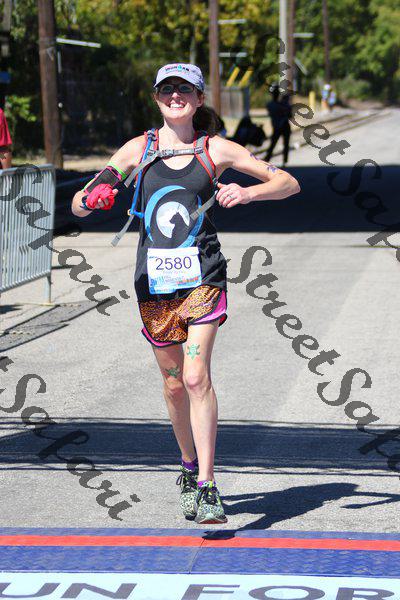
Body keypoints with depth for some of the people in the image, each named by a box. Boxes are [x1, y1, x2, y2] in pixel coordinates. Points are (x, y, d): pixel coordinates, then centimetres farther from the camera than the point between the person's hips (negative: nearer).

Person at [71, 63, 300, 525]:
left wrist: (247, 193, -14)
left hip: (202, 276, -2)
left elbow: (289, 183, 5)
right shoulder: (139, 149, 7)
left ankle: (207, 487, -14)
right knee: (173, 383, 10)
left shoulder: (215, 150, 3)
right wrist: (94, 197, -18)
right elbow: (77, 206, 6)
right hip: (153, 279, 3)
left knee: (196, 378, -16)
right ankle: (189, 467, 32)